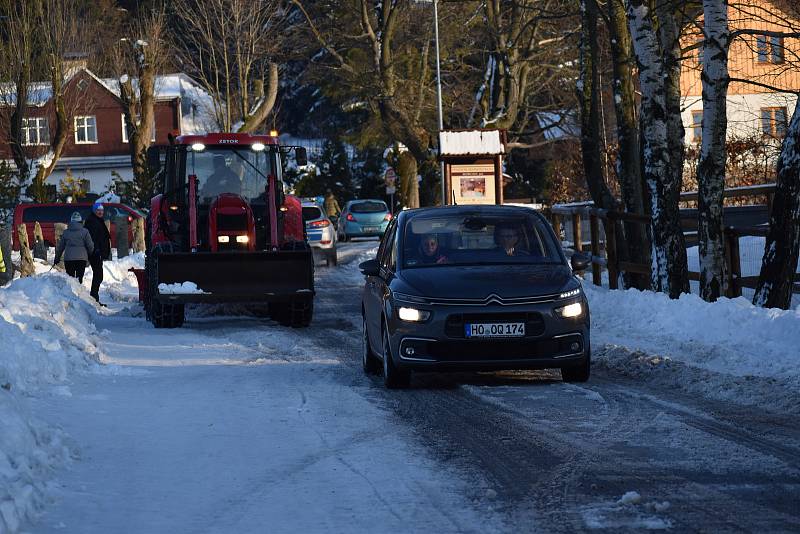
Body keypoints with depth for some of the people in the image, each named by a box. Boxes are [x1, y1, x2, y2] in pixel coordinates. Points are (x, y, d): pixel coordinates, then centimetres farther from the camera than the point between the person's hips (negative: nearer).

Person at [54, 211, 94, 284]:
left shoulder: (66, 232, 6)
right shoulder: (84, 232, -2)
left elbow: (60, 247, 12)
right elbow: (90, 246, 0)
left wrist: (57, 258, 22)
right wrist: (90, 256, 19)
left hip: (68, 259, 2)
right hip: (81, 258, -2)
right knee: (79, 278, 0)